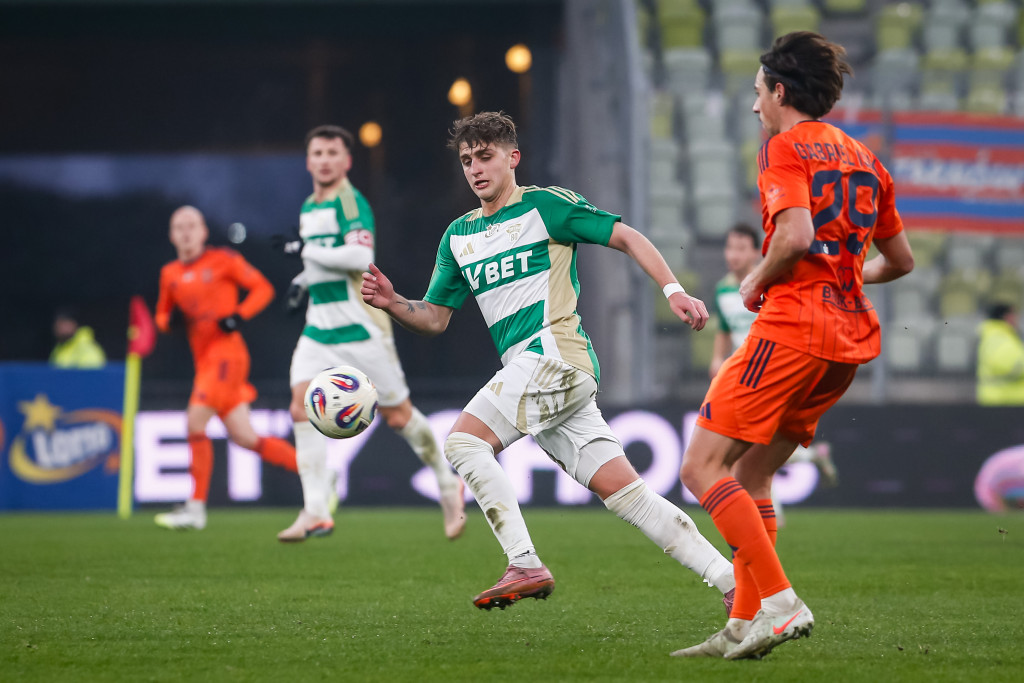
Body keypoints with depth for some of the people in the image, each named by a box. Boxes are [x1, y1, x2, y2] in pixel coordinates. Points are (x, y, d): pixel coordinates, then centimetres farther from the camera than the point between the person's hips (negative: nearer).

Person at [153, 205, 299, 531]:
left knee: (195, 421, -18)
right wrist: (170, 319, 0)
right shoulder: (170, 274, 14)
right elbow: (161, 315, 24)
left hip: (226, 351, -7)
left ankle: (196, 507, -13)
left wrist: (239, 315, -14)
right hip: (204, 358, 7)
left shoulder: (223, 260, -2)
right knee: (244, 437, 4)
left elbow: (263, 288, 1)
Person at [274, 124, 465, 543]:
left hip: (360, 326, -7)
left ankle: (448, 485, 24)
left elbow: (360, 256, -25)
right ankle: (316, 512, -13)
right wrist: (304, 280, 16)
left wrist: (305, 249, -21)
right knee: (302, 407, -12)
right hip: (320, 329, 7)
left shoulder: (351, 202, -11)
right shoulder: (308, 209, 14)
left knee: (397, 415, 1)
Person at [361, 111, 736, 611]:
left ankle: (525, 566, -20)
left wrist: (673, 290, -11)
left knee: (463, 440, -18)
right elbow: (434, 318, 21)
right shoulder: (458, 236, 21)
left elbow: (626, 237, 0)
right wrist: (392, 304, 2)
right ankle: (733, 583, -2)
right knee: (626, 494, 0)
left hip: (555, 356, -7)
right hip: (526, 370, 7)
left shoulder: (545, 205, 1)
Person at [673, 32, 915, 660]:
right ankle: (745, 627, 10)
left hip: (793, 325, -9)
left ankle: (780, 602, -16)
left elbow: (796, 235, -21)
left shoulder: (785, 147, -5)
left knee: (702, 468, -6)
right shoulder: (863, 158, 19)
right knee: (750, 475, 15)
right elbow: (900, 260, 24)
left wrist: (758, 281, -5)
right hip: (853, 333, 9)